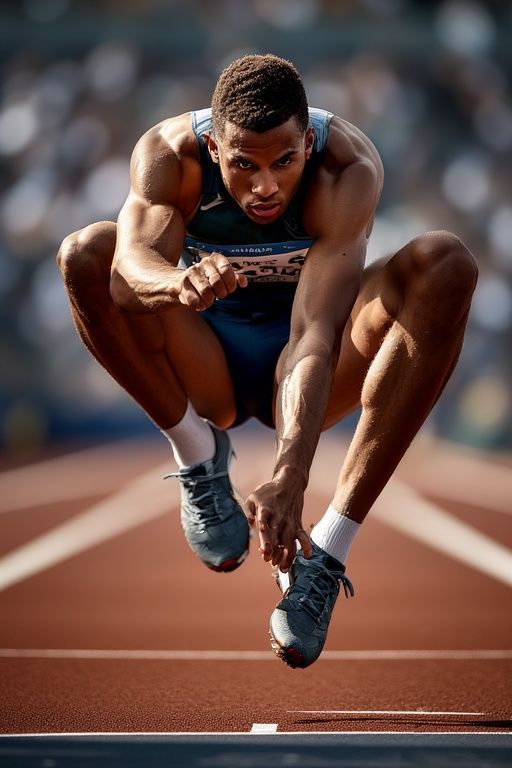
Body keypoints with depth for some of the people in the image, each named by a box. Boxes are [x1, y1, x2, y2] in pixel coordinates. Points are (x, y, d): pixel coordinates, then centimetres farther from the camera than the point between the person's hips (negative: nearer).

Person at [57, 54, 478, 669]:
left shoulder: (348, 168, -27)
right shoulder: (168, 152, -21)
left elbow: (316, 336, -37)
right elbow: (136, 260, -42)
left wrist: (289, 478, -49)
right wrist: (181, 285, -66)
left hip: (304, 376, 0)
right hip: (206, 370, 0)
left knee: (446, 264, -29)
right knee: (87, 253, -28)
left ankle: (327, 549, -34)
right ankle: (198, 454, -11)